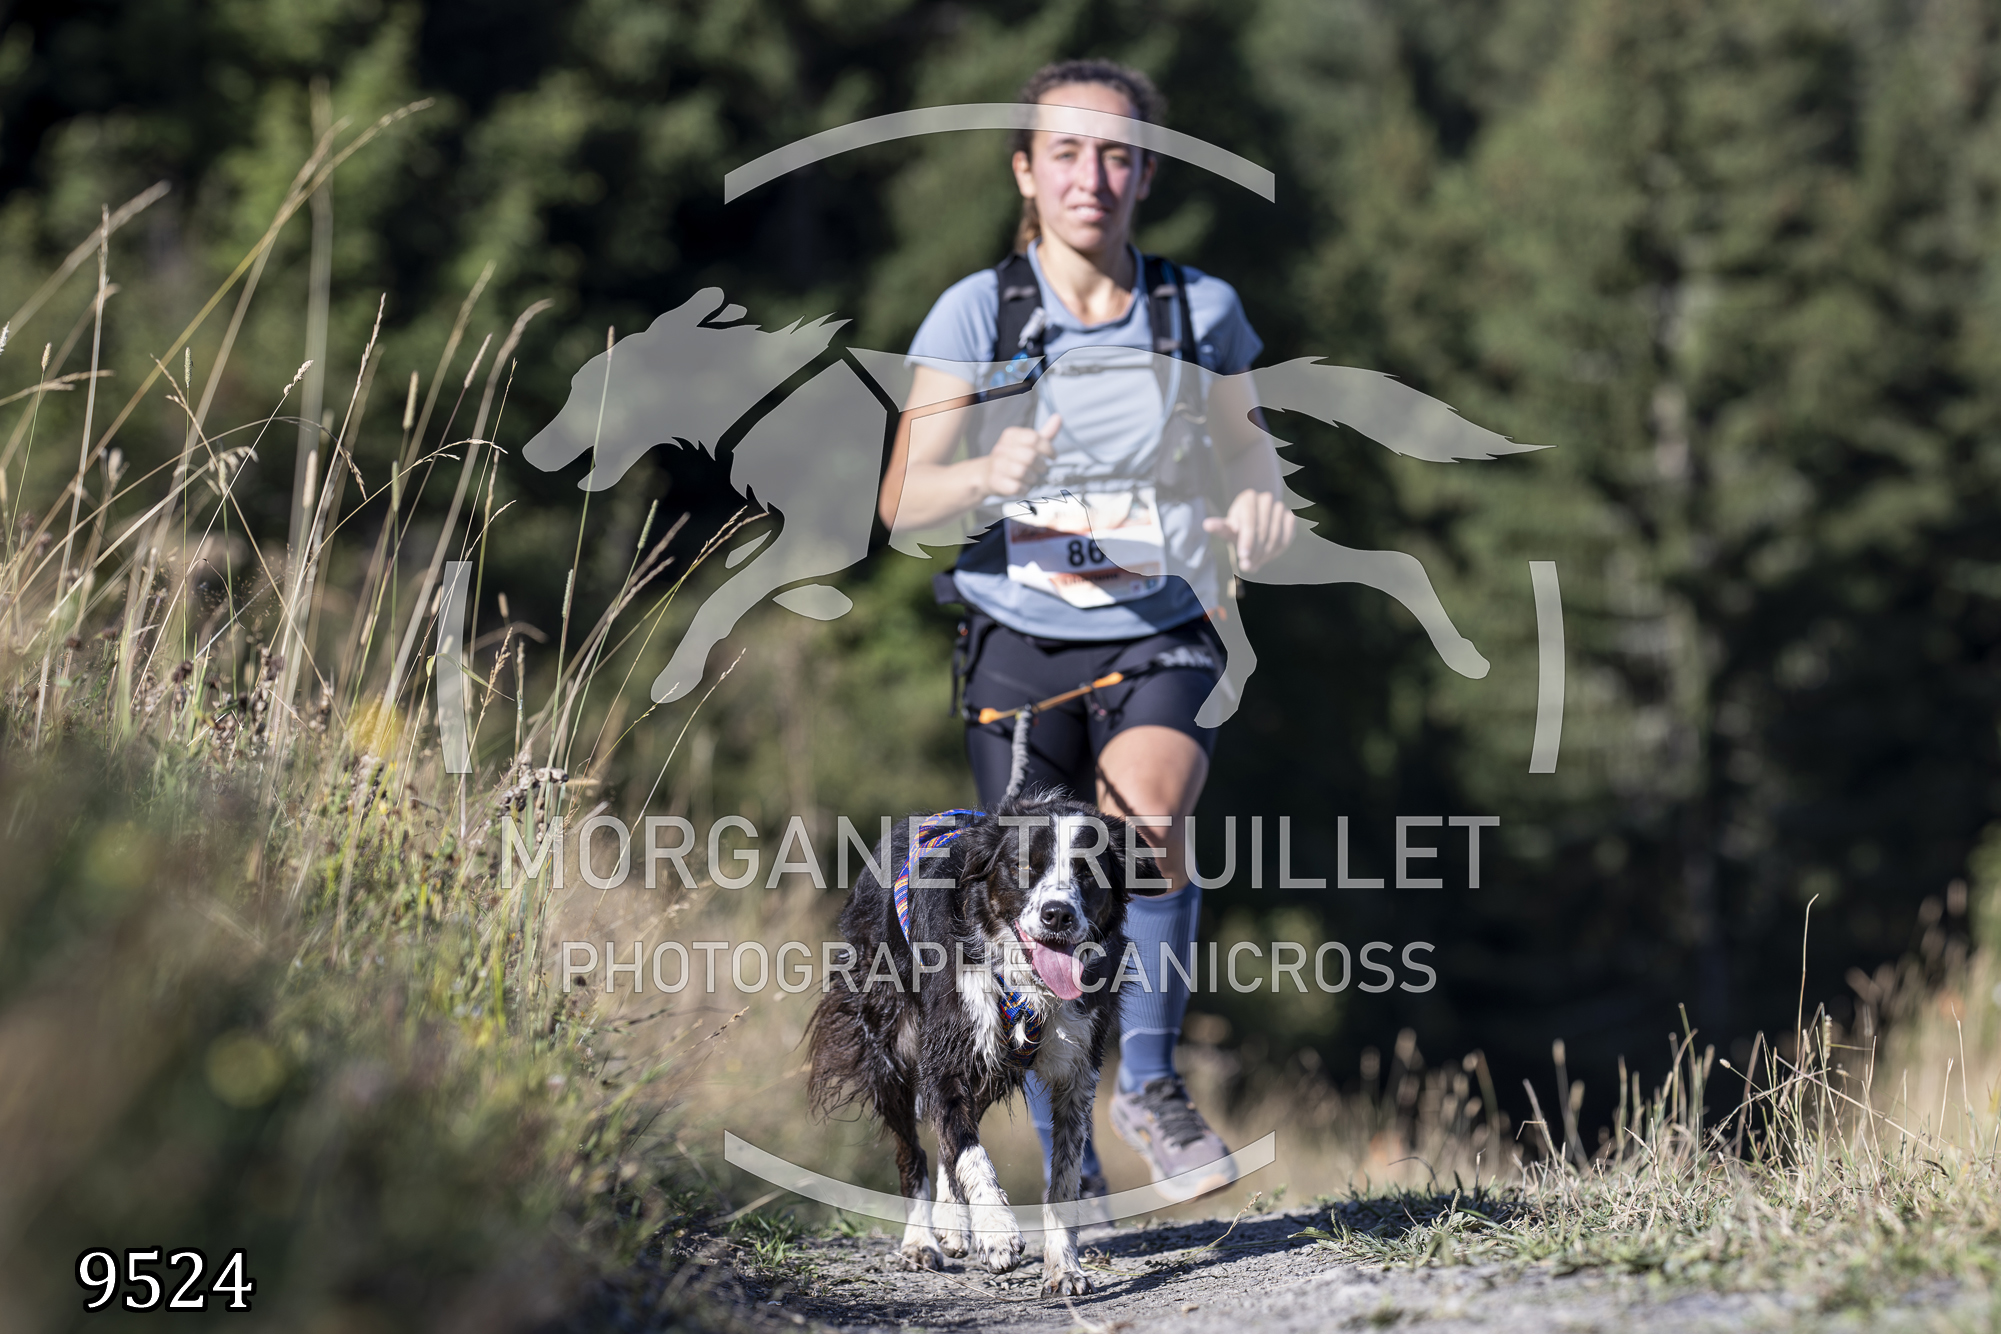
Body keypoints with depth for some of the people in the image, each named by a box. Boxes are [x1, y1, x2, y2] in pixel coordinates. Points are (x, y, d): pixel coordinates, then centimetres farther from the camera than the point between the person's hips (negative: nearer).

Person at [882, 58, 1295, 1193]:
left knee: (1147, 813, -30)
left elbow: (1244, 449, 18)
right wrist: (991, 476, -28)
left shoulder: (1202, 310, 1)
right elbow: (905, 502, -7)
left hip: (1161, 638, 0)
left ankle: (1149, 1081, -13)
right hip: (1021, 642, 0)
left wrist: (1257, 509, -5)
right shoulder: (977, 312, -4)